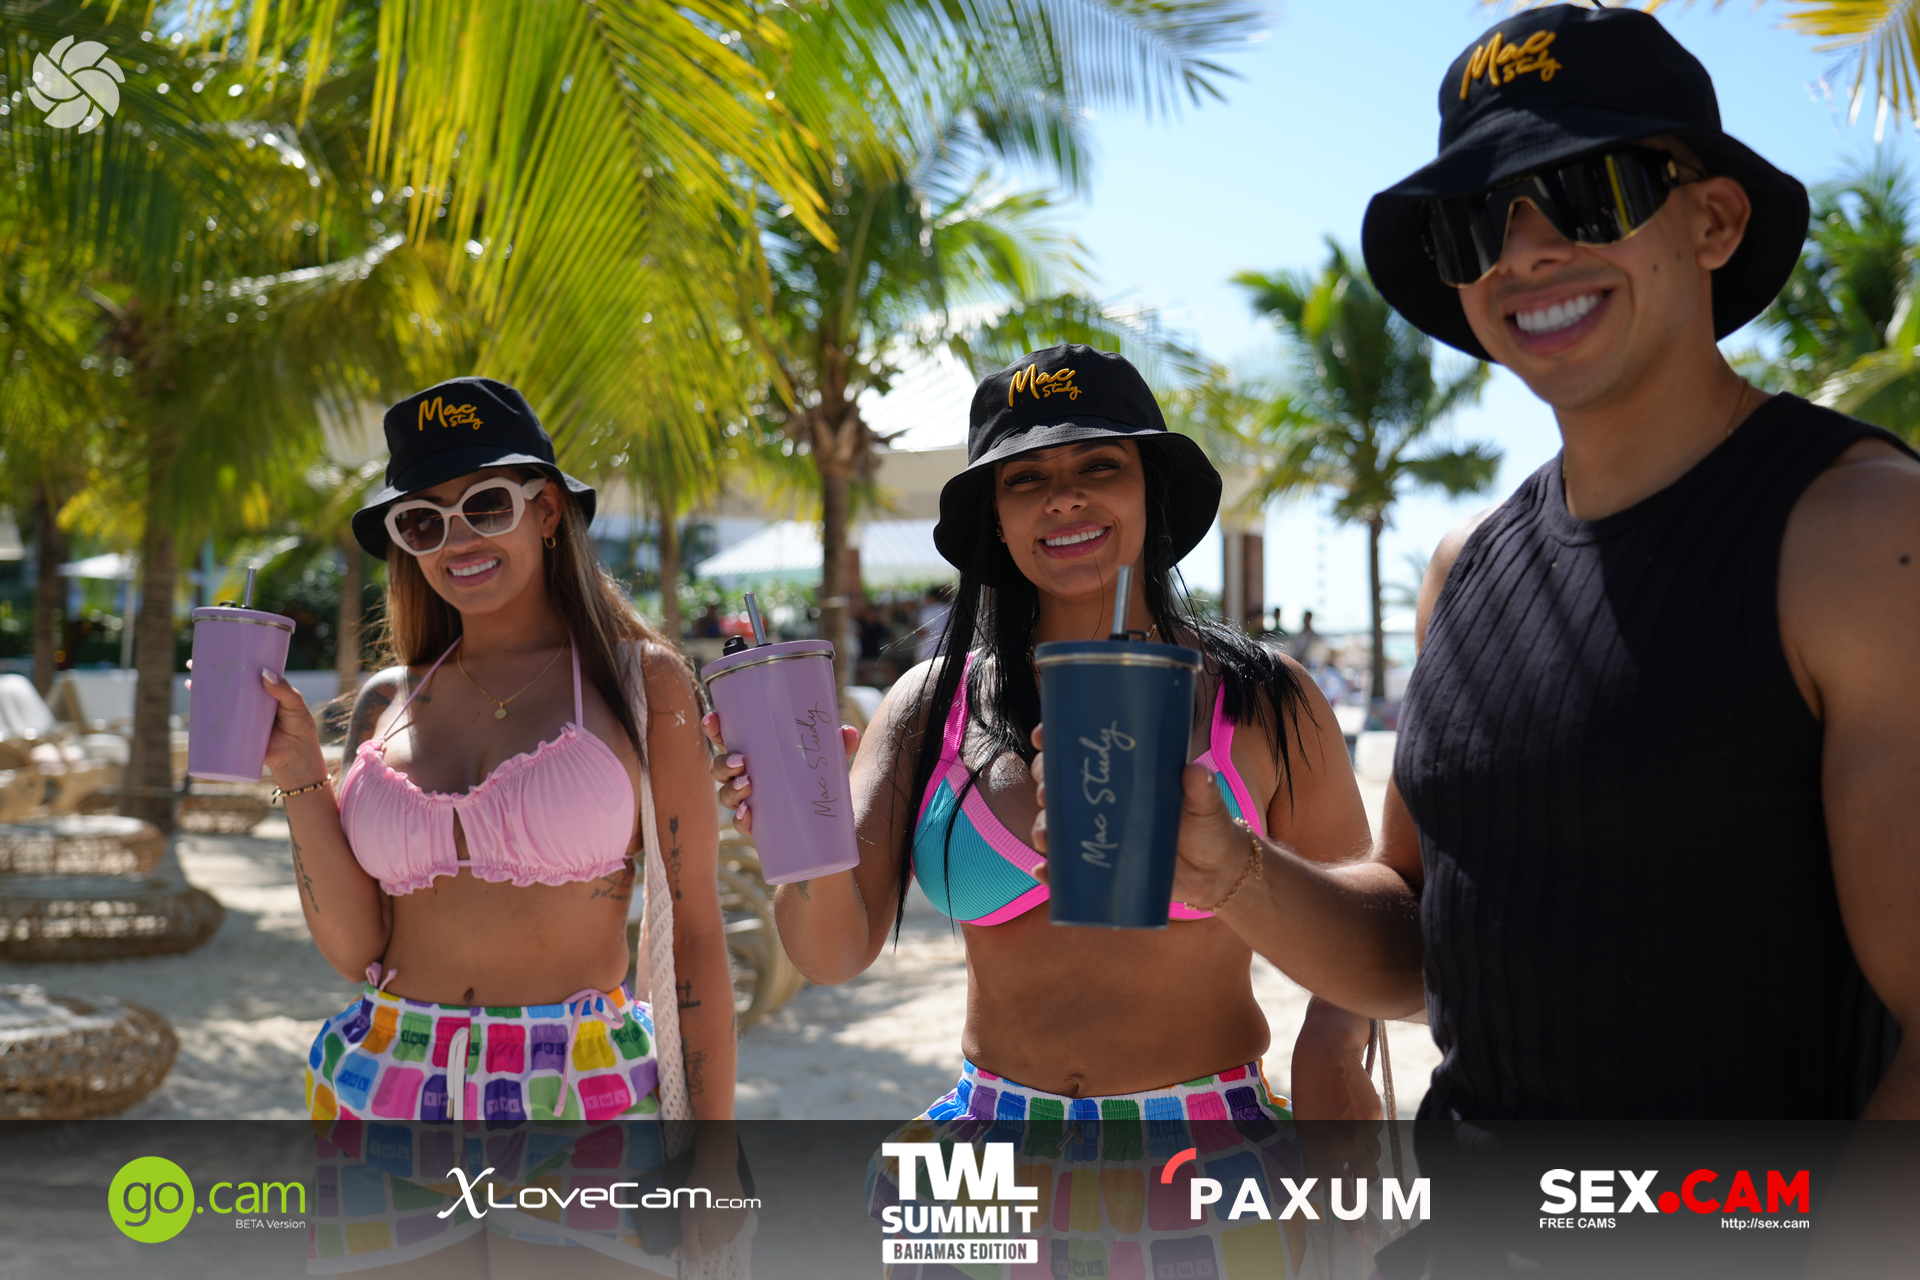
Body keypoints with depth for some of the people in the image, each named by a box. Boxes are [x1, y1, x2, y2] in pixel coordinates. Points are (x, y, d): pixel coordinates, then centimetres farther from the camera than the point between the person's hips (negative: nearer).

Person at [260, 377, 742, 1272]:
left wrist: (713, 1159, -5)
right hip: (386, 1098, 3)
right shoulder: (387, 704, 7)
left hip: (579, 1099, -3)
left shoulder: (639, 680, -3)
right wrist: (299, 776, -5)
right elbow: (355, 946, 5)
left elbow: (692, 929, -4)